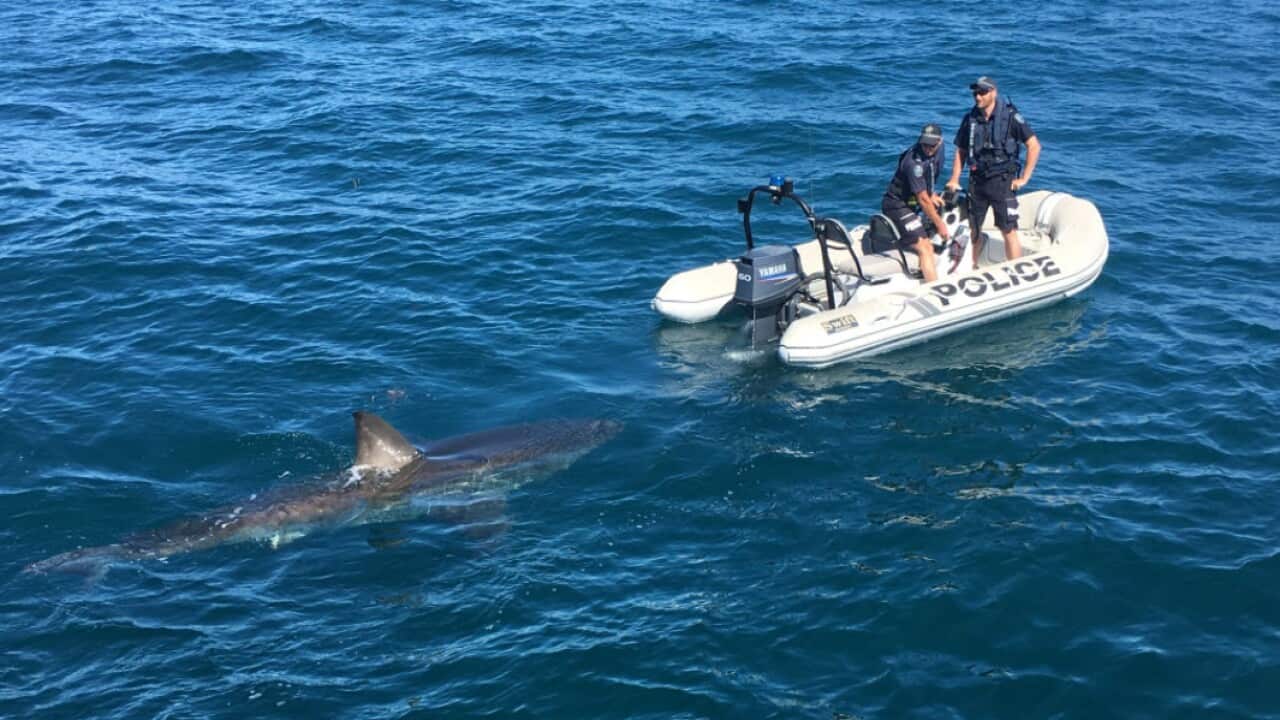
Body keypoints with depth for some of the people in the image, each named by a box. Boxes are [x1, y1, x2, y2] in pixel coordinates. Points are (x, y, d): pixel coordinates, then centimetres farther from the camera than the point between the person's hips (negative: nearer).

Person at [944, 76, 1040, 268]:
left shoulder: (1010, 116, -7)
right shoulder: (970, 119, 5)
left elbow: (1034, 146, -6)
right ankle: (971, 269, 26)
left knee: (1009, 231, -4)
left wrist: (1024, 178, -9)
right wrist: (954, 179, 4)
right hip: (976, 181, 4)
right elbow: (961, 151, 14)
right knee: (973, 229, 11)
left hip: (1002, 181, -4)